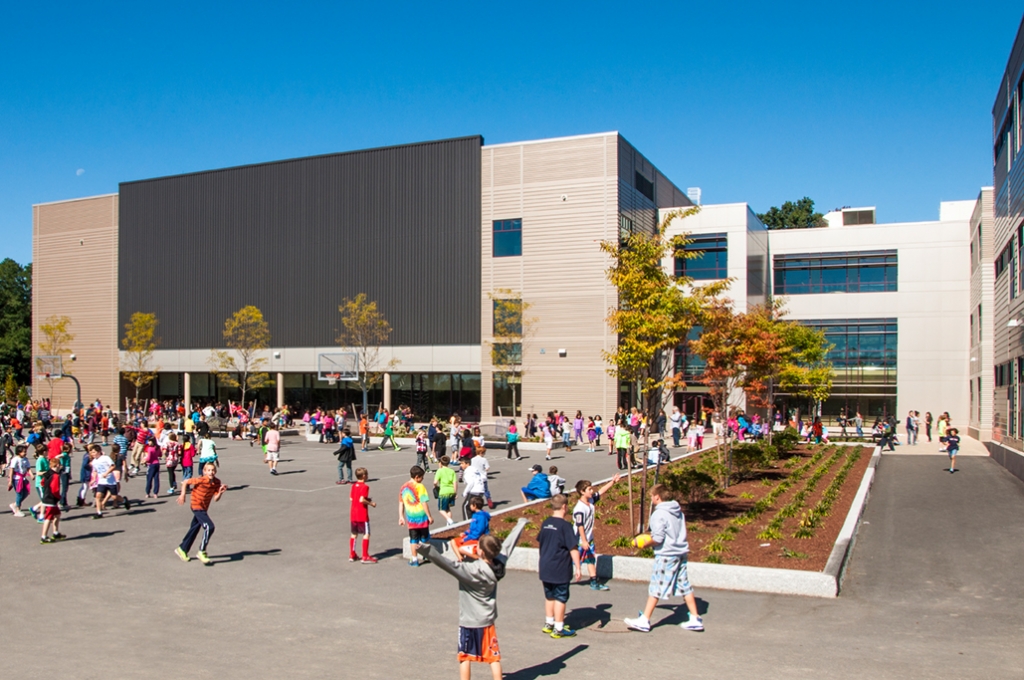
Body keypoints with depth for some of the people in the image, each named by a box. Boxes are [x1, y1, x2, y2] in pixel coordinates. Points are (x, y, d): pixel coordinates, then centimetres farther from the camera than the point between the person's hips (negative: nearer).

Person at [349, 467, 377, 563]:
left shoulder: (354, 485, 8)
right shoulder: (365, 486, -15)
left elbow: (351, 498, 10)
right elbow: (362, 500, -25)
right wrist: (371, 503, -10)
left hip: (353, 514, 8)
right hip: (362, 515, -8)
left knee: (354, 534, 17)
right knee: (366, 534, 0)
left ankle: (352, 555, 23)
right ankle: (365, 557, -1)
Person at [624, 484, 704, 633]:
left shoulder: (659, 514, -16)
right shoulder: (678, 510, 10)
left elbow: (657, 539, -20)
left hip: (666, 555, -8)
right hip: (682, 553, 8)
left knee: (655, 588, -1)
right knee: (684, 586, 13)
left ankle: (644, 621, 6)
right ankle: (695, 619, 16)